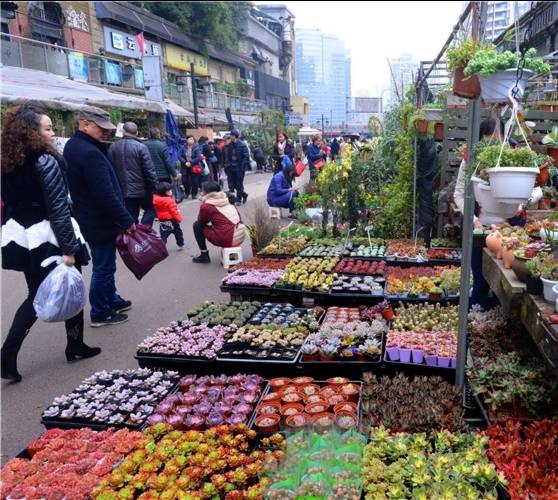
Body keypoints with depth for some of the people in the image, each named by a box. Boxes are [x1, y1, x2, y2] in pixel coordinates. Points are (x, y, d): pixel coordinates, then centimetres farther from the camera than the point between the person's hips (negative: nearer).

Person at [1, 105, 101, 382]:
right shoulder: (46, 162, -17)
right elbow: (58, 209, -20)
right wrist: (69, 249, -18)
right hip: (49, 237, -7)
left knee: (36, 295, 16)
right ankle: (75, 345, 25)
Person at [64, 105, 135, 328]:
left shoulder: (74, 146, 10)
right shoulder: (90, 153, -24)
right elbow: (106, 195, -28)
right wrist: (126, 220, -20)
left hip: (89, 218, 10)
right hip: (101, 221, -10)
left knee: (104, 264, 22)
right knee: (103, 267, 2)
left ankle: (113, 300, 37)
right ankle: (100, 313, 15)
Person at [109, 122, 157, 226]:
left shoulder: (113, 147, 4)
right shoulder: (141, 147, -11)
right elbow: (149, 170, -14)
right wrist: (154, 185, -4)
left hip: (123, 191, 4)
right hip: (141, 189, -4)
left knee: (131, 217, 12)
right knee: (150, 209, 17)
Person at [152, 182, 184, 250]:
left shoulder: (156, 199, 1)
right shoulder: (169, 200, -21)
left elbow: (157, 211, 11)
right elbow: (174, 211, -20)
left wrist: (159, 218, 22)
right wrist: (179, 218, -8)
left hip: (162, 221, 5)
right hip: (171, 220, -5)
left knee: (163, 235, 8)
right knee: (178, 232, 15)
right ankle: (181, 245, 25)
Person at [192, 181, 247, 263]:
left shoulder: (206, 206, -5)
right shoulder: (226, 200, 13)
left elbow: (201, 221, 11)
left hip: (225, 240, -7)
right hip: (241, 236, 7)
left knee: (197, 225, 12)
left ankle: (204, 255, 15)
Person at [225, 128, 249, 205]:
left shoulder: (242, 145, -11)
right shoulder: (229, 145, 6)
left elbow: (246, 157, -13)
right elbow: (228, 156, 13)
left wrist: (242, 167, -18)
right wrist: (228, 164, 2)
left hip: (240, 168, -6)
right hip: (232, 168, 6)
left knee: (239, 184, 1)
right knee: (234, 184, 11)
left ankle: (239, 200, 12)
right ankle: (244, 194, 30)